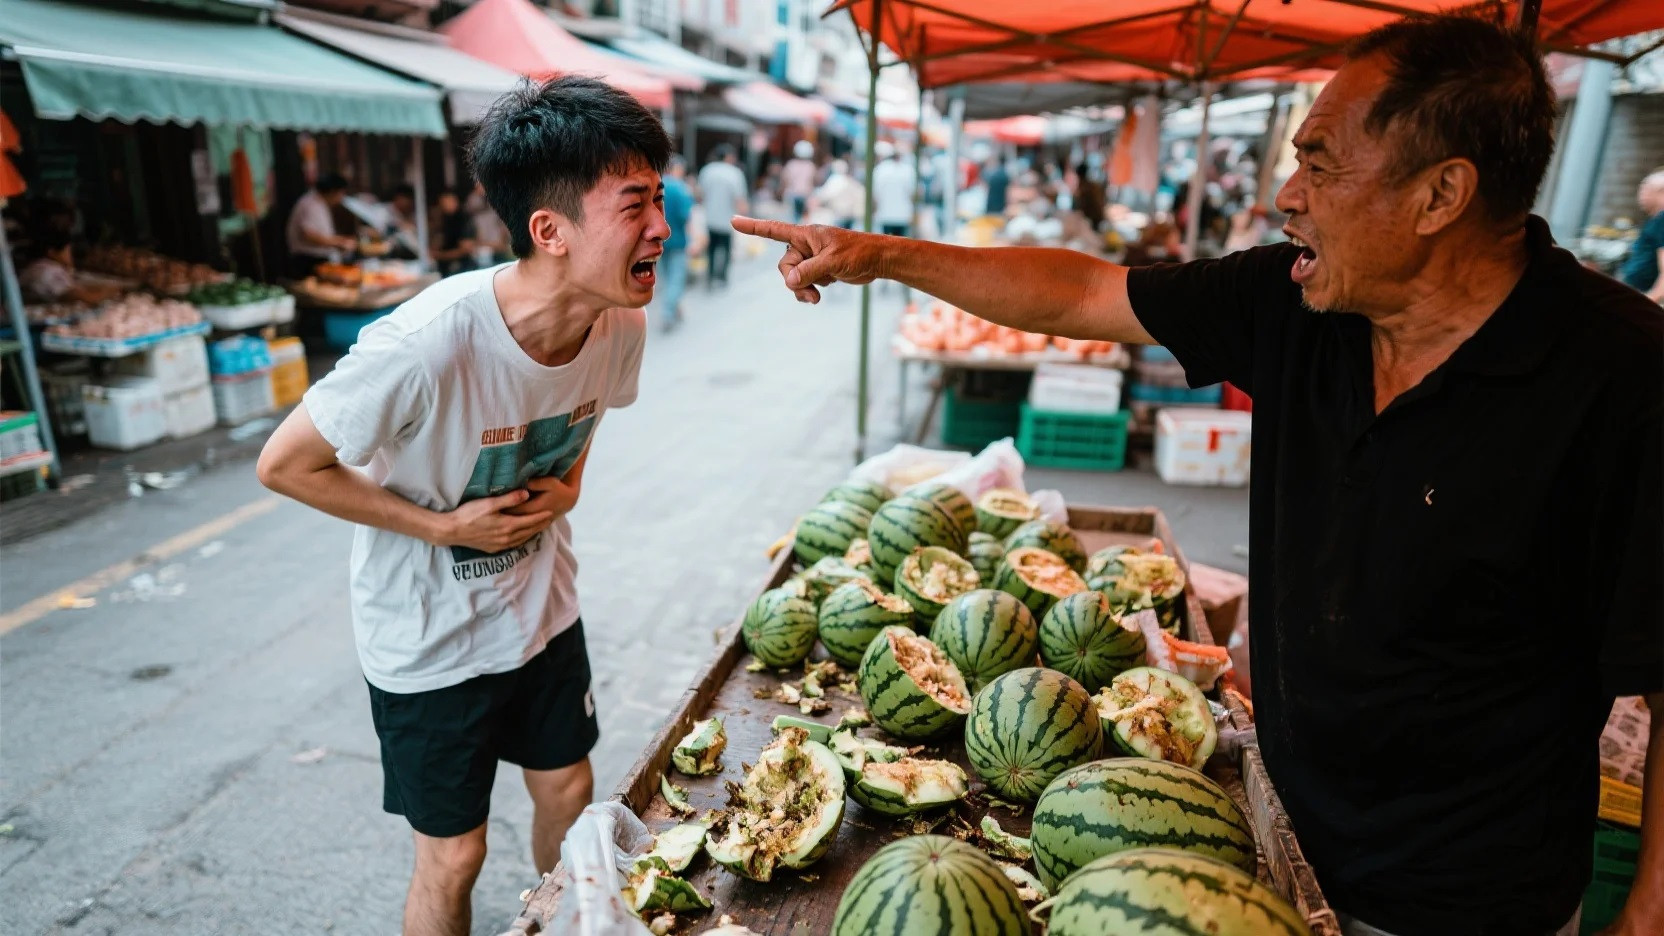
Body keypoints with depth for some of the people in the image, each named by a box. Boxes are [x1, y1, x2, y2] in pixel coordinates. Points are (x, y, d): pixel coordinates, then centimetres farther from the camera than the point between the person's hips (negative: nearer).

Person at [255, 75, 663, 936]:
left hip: (542, 610, 6)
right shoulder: (425, 346, -34)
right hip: (431, 643, -5)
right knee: (453, 856, 12)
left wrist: (569, 483, -9)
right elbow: (284, 466, -19)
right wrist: (444, 526, -21)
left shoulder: (620, 325, -15)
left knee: (568, 793, 22)